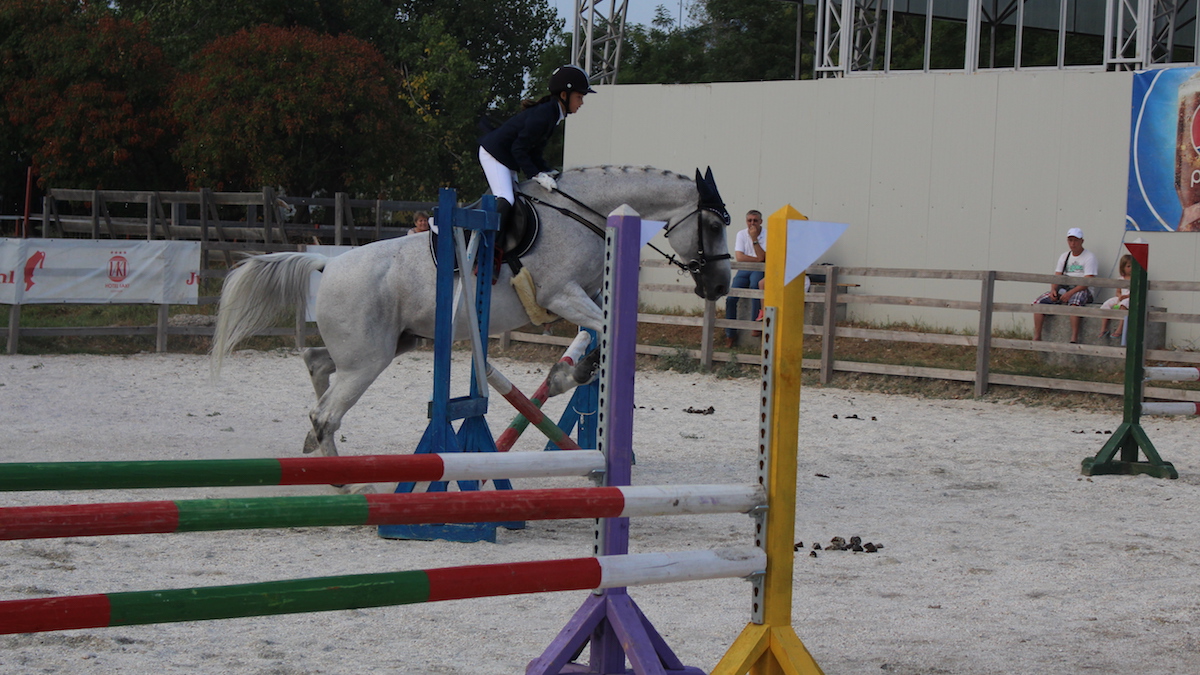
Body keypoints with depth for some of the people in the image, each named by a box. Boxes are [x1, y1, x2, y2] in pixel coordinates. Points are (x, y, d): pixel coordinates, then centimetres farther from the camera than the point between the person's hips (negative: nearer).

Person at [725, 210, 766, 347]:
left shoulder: (766, 235, -3)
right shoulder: (741, 234, 5)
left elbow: (762, 257, -15)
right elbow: (739, 257, -6)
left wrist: (754, 239, -18)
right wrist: (757, 259, -11)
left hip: (759, 270, -3)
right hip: (743, 270, 3)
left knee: (755, 284, -38)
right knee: (731, 298, -17)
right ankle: (730, 334, -5)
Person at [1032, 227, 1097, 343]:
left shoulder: (1089, 257, -3)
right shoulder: (1064, 256, 17)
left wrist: (1070, 293, -25)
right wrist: (1053, 289, -11)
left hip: (1081, 290, -6)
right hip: (1063, 289, 6)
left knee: (1074, 302, -41)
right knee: (1039, 302, -14)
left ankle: (1074, 338, -43)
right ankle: (1036, 337, -14)